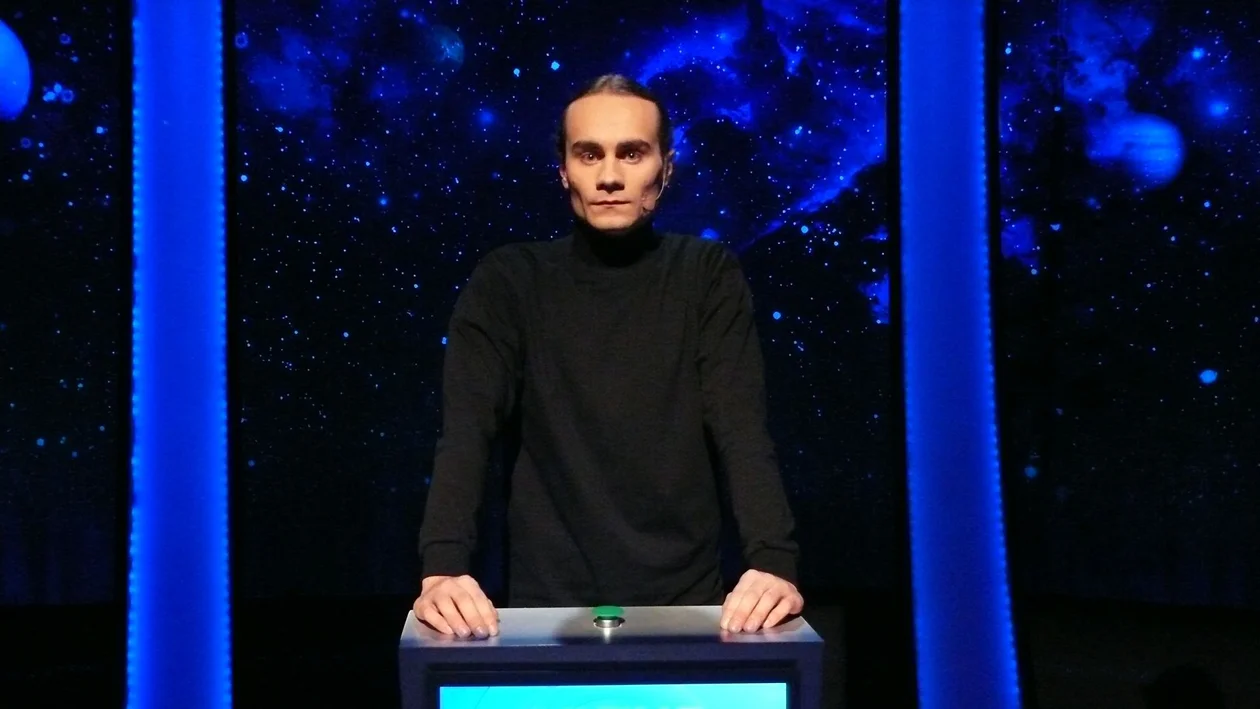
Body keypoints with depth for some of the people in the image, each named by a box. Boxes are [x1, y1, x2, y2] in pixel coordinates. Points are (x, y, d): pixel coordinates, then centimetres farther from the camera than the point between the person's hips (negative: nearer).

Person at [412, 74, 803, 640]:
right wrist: (442, 571, -26)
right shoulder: (508, 281, 0)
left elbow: (743, 434, -9)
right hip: (548, 604, 0)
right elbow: (466, 437, -10)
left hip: (685, 603, 0)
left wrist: (774, 565, -26)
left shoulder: (708, 276, 1)